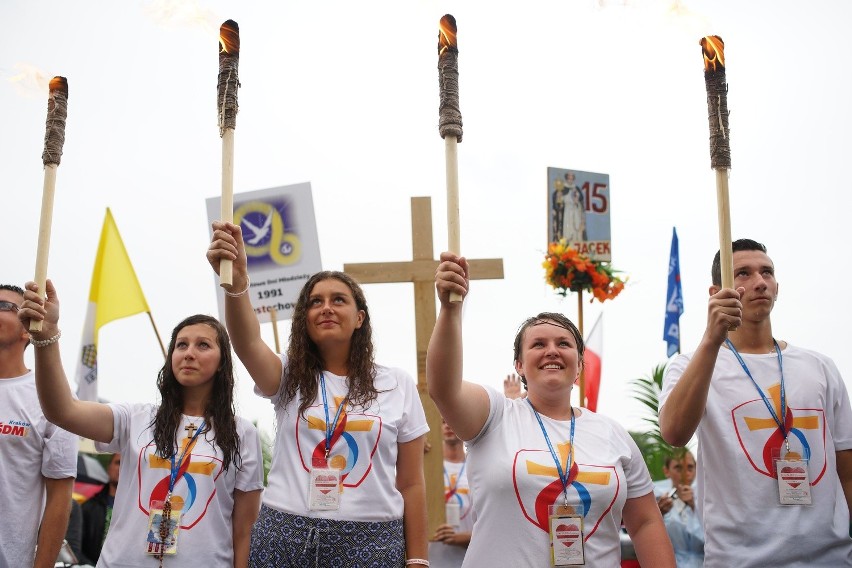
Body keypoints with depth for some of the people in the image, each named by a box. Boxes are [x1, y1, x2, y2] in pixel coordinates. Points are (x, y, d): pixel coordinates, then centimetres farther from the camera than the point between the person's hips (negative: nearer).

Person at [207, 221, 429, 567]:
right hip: (284, 537, 1)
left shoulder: (398, 386, 5)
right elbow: (248, 343, -18)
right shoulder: (289, 377, 5)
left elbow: (411, 483, 5)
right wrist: (236, 284, -37)